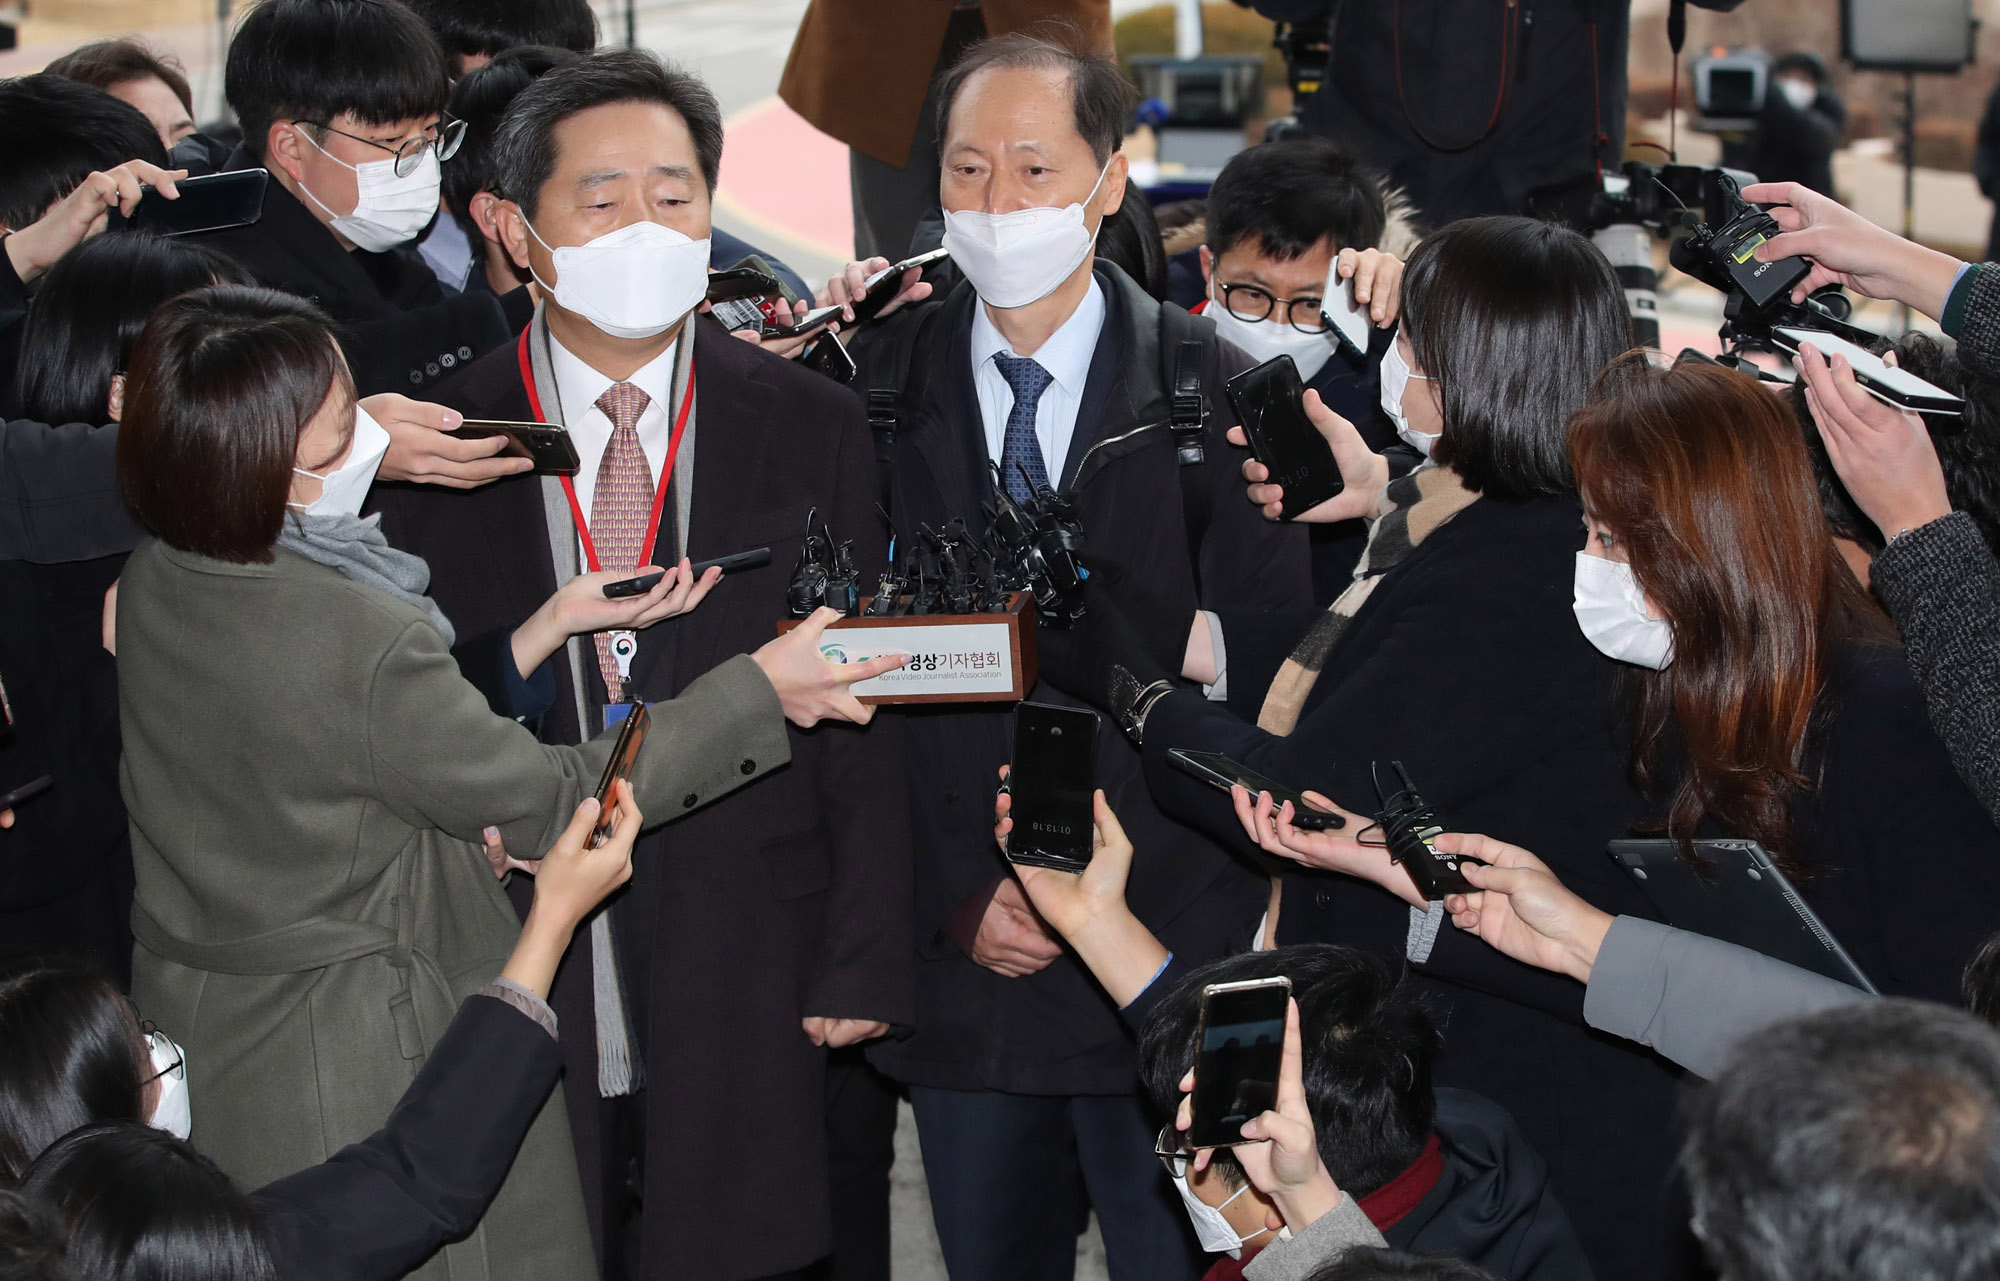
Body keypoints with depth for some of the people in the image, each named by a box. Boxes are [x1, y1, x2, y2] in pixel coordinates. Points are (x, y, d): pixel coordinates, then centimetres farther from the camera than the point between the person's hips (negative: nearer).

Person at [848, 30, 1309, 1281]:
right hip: (958, 956, 2)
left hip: (1164, 957, -2)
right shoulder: (877, 384, 3)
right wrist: (958, 899, -6)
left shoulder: (1207, 391, -2)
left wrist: (1103, 894, -10)